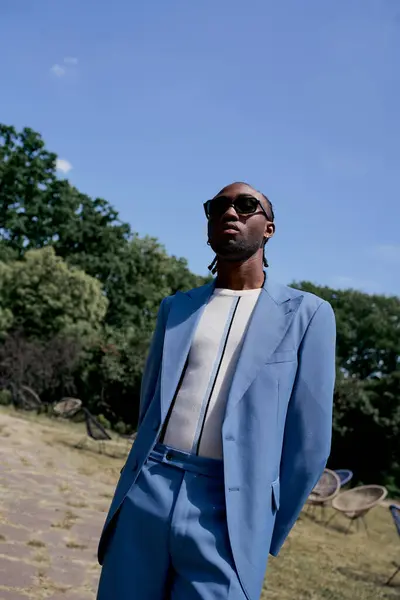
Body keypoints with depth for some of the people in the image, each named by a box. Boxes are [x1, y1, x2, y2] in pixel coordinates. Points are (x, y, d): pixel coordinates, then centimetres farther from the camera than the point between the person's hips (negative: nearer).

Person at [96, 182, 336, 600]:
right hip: (145, 500, 3)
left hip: (228, 517, -3)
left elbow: (309, 441, 2)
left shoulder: (307, 314, 2)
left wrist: (267, 534, 6)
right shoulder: (176, 307, 13)